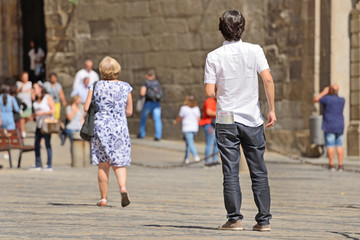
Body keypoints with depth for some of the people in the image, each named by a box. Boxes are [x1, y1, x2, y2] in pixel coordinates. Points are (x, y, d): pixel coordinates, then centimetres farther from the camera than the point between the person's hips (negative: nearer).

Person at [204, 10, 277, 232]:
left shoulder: (214, 57, -3)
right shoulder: (254, 50, -2)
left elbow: (210, 92, -6)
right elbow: (268, 80, -10)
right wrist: (272, 109, -2)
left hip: (227, 120, -1)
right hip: (252, 119, 1)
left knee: (231, 173, 2)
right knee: (259, 172, 6)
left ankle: (235, 218, -3)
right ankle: (264, 220, 5)